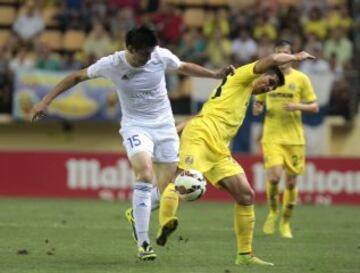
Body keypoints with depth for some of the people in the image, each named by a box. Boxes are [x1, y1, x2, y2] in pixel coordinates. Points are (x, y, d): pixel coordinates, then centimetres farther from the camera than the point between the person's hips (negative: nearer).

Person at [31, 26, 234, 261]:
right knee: (145, 174, -28)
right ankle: (143, 243, -22)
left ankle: (137, 213, 34)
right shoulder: (111, 65, -15)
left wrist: (216, 74, 10)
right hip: (135, 126, -3)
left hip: (164, 126, 3)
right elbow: (77, 77, -3)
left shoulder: (161, 56, -11)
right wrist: (46, 101, -5)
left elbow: (185, 67, 10)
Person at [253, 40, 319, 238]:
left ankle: (285, 222, 22)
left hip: (294, 138, 0)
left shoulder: (301, 79, 2)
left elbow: (314, 107, 4)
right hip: (272, 137, 0)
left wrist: (298, 106, -15)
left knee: (291, 181, 3)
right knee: (274, 176, -18)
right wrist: (257, 109, -6)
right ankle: (273, 212, 9)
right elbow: (257, 104, 17)